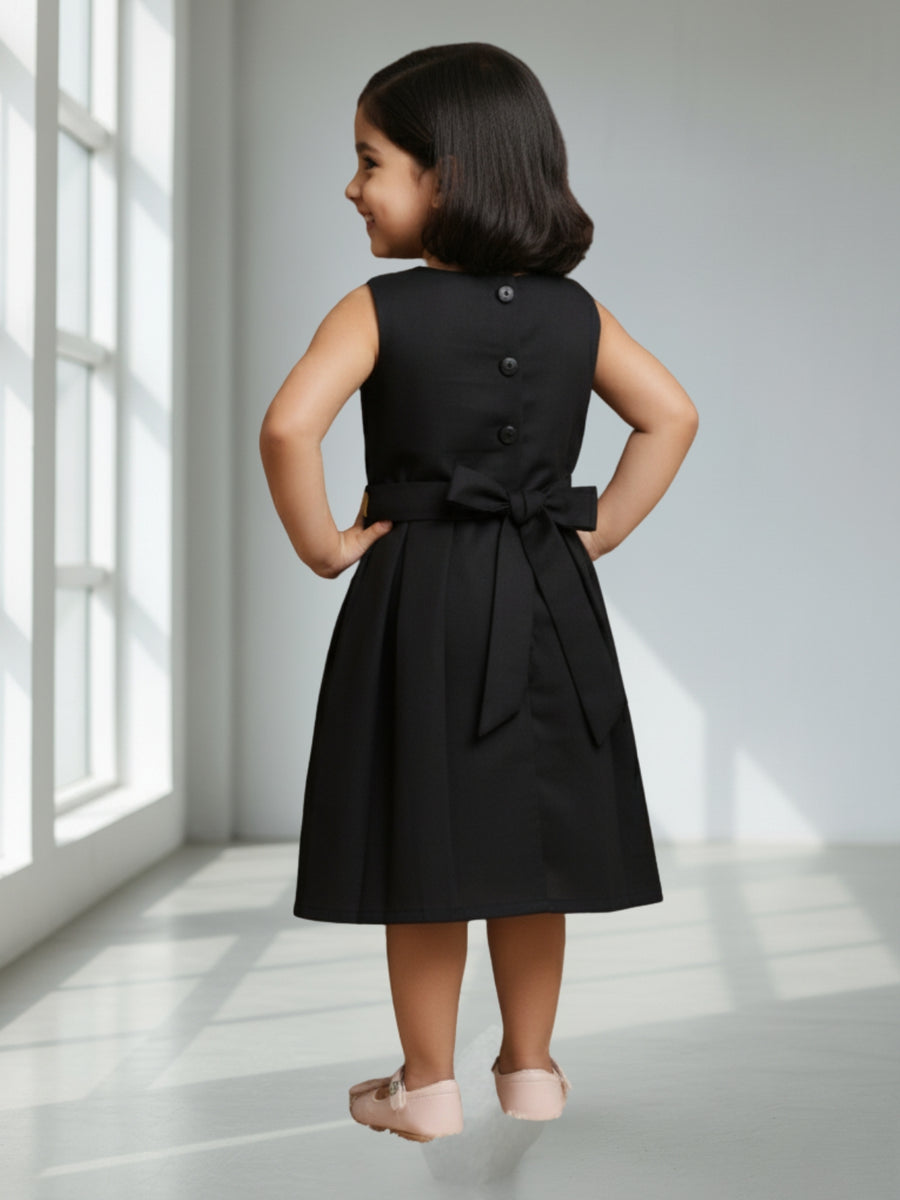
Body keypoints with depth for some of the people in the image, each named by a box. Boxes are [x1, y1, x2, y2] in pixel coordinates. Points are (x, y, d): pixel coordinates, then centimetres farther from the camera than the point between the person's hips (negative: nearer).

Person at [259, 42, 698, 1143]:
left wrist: (324, 546, -10)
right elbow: (671, 415, 4)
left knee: (426, 841, 6)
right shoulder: (573, 311, 3)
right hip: (545, 599, 4)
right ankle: (531, 1068, 24)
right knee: (530, 838, 13)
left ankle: (427, 1085, 15)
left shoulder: (378, 310, -10)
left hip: (417, 598, -4)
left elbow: (289, 427, -23)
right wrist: (600, 531, 6)